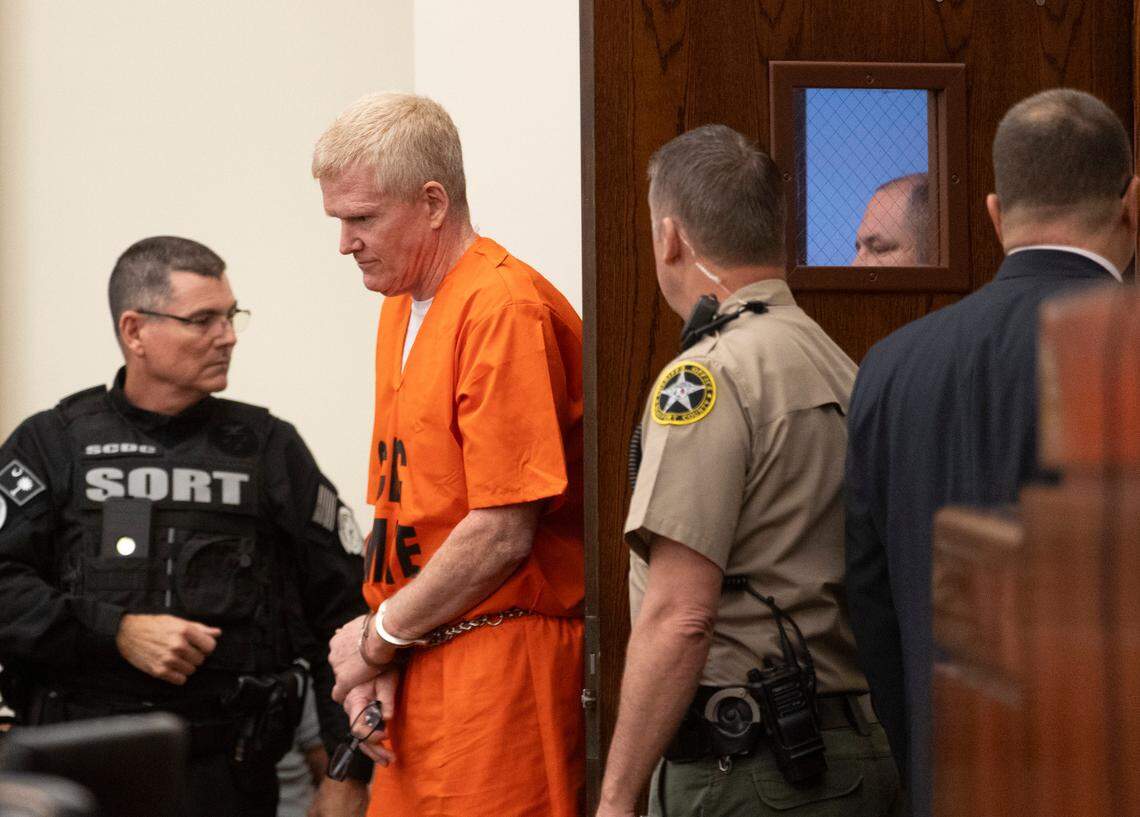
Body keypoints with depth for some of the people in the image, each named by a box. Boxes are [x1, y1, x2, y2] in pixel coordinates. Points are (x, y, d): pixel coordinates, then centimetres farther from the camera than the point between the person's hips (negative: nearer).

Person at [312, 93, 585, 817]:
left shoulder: (506, 309, -14)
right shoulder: (401, 309, 15)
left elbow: (503, 535, -17)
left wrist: (378, 638, -5)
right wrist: (377, 657, 3)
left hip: (497, 667, -8)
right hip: (416, 664, 8)